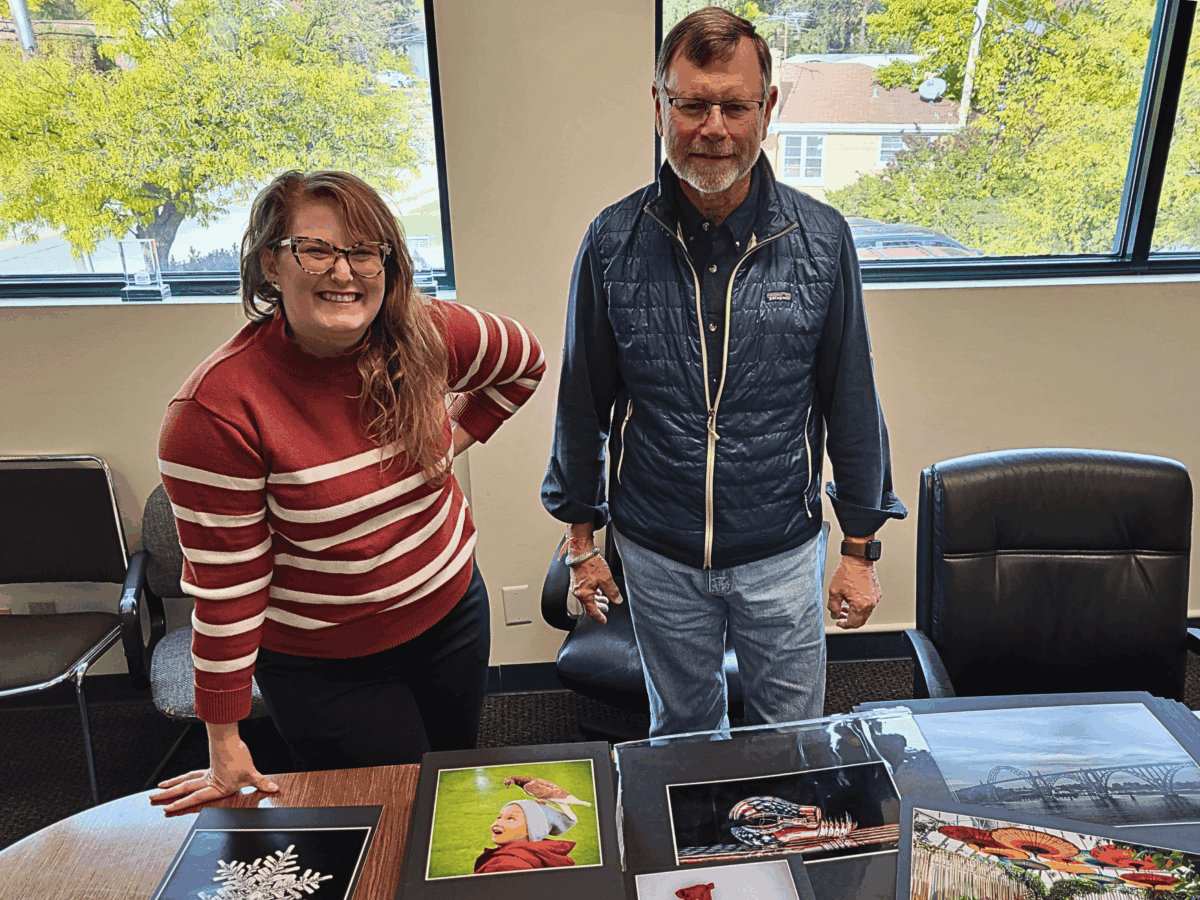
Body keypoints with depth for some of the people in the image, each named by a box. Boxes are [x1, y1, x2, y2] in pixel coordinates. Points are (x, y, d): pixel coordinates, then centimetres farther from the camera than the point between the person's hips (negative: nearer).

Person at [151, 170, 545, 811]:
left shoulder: (428, 333, -13)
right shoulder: (216, 408, -25)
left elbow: (525, 362, 8)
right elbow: (224, 583, -18)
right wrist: (224, 742, -10)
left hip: (453, 612, 5)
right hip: (325, 667, -4)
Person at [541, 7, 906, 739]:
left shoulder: (822, 239, -9)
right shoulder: (613, 243, -9)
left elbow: (851, 399, -1)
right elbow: (584, 401, -1)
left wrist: (861, 548, 3)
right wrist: (581, 539, 4)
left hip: (783, 550, 0)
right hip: (657, 555, 0)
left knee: (794, 734, 20)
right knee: (682, 733, 22)